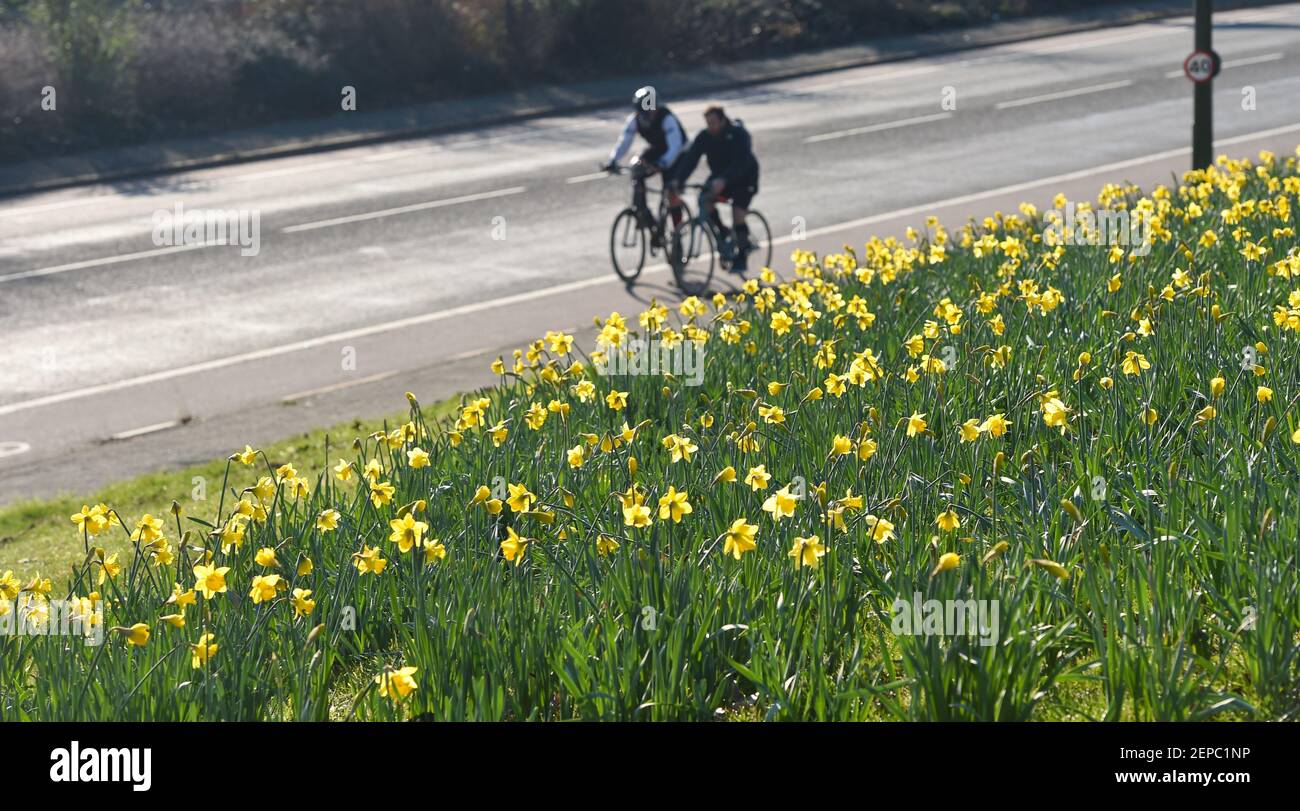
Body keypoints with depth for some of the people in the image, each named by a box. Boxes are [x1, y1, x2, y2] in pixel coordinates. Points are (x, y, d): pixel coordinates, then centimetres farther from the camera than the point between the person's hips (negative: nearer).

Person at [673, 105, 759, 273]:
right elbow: (690, 158, -21)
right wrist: (678, 181, -37)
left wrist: (723, 181, -54)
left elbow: (740, 163, -38)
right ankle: (723, 232, 0)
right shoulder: (704, 136, -13)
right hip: (719, 176, 5)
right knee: (705, 199, -22)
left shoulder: (739, 134, -27)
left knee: (738, 214, -17)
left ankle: (742, 256, -3)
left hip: (744, 178, -5)